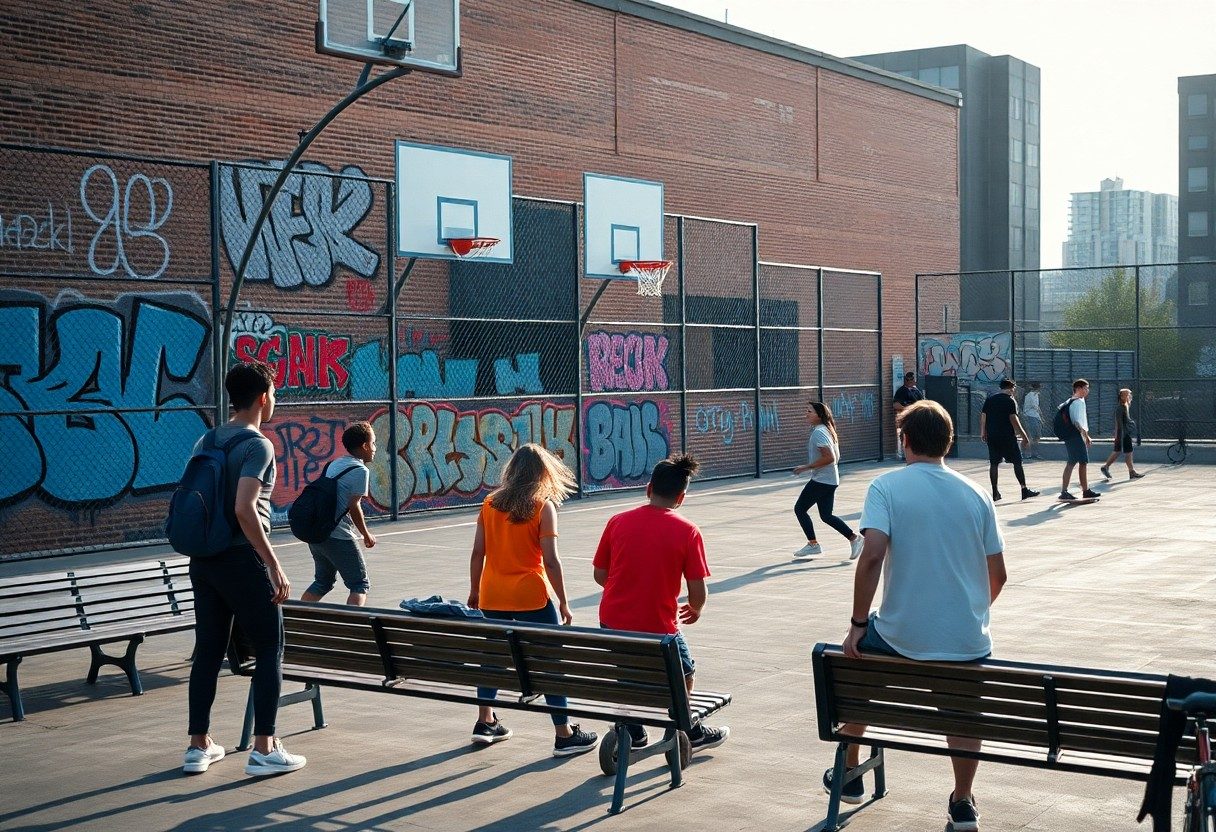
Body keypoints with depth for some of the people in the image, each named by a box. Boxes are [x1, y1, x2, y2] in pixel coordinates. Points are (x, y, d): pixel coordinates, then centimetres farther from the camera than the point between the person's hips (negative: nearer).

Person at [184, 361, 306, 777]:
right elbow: (244, 509, -24)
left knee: (208, 650, 13)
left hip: (204, 559, 8)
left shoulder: (206, 442, 11)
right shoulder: (257, 445, -13)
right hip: (242, 560, -8)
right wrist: (274, 564, -20)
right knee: (270, 649, 3)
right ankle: (264, 750, 2)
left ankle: (199, 747, 18)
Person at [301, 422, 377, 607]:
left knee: (322, 582, 22)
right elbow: (354, 507, -11)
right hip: (338, 537, -8)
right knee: (360, 585, 1)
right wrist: (366, 535, 3)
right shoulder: (360, 470, -10)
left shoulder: (334, 464, 15)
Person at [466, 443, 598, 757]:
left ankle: (485, 723, 25)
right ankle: (564, 735, 6)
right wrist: (563, 603, -5)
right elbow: (550, 560, -12)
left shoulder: (490, 504, 4)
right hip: (530, 595, -5)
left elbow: (478, 553, 5)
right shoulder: (543, 507, -9)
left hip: (492, 595, 5)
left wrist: (474, 591, 16)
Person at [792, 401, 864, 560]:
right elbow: (834, 456, 22)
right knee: (826, 515, 13)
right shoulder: (826, 430, 13)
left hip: (821, 480, -10)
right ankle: (854, 538, 8)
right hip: (831, 480, 10)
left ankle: (813, 545, 4)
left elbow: (829, 457, -25)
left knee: (800, 508, 1)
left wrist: (806, 467, -19)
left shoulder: (818, 432, -18)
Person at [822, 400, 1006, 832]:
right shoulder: (975, 494, 4)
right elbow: (997, 575, 8)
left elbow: (872, 555, -20)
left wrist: (857, 626, -12)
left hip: (902, 635, -2)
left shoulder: (886, 486, -7)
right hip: (968, 639, 2)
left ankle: (849, 775, 37)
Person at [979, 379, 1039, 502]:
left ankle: (995, 492, 6)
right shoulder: (1010, 400, -7)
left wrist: (983, 433, 19)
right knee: (1017, 462, 3)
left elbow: (983, 416, 9)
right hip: (1007, 436, -5)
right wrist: (1024, 436, -12)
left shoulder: (989, 399, 10)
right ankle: (1024, 490, 5)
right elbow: (1013, 419, -14)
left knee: (994, 464, 6)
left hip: (992, 436, 5)